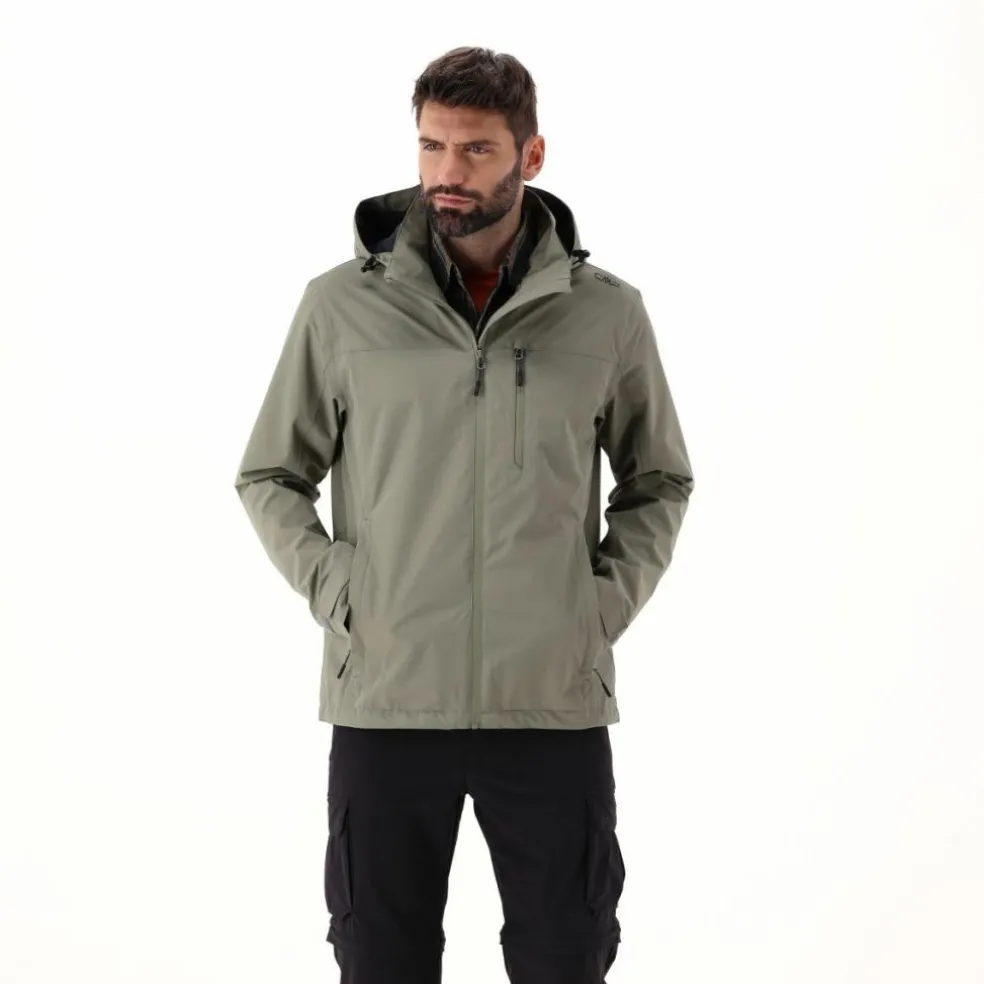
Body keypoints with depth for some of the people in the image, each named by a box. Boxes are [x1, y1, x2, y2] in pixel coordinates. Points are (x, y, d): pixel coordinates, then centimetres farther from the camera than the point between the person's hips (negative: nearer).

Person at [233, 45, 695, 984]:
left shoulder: (607, 313, 2)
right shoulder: (342, 304, 0)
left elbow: (659, 480, 15)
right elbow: (269, 476, 10)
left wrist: (610, 599, 2)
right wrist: (333, 590, -2)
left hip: (555, 700, 1)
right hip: (386, 698, 0)